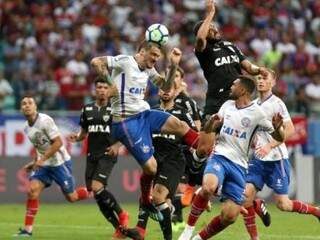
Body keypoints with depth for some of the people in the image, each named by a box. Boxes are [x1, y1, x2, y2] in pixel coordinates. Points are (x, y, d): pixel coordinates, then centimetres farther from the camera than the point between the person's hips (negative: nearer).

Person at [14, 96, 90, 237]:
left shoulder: (45, 121, -18)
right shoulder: (27, 128, 6)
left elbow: (58, 143, -21)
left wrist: (42, 159, -24)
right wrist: (34, 163, 11)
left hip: (60, 163, -6)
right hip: (43, 165, 6)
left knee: (71, 197, 1)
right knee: (32, 190, -14)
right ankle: (27, 230, -13)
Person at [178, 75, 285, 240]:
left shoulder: (256, 112, -2)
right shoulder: (227, 105, 9)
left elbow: (278, 138, 0)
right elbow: (210, 129, 20)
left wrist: (277, 127, -23)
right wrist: (212, 122, -4)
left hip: (239, 166, -1)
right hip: (219, 157, 1)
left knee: (229, 216, -7)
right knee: (208, 187, -33)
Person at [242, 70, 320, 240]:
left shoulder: (277, 103, -9)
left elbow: (289, 130, -15)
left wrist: (270, 145, -23)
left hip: (276, 160, -6)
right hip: (257, 159, 6)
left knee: (282, 204, -6)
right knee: (246, 196, -10)